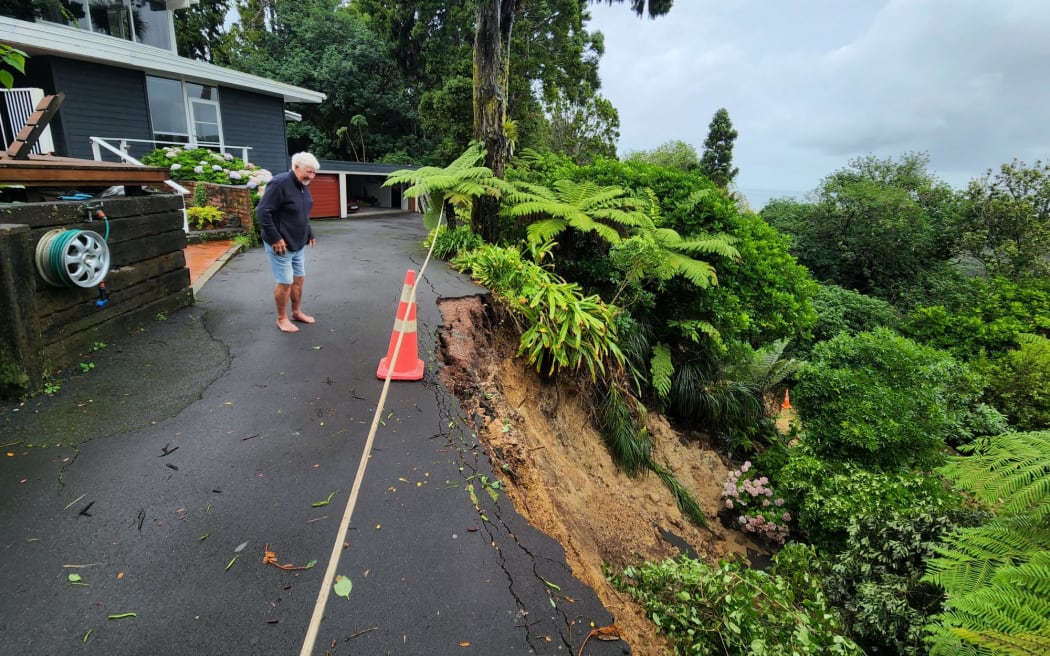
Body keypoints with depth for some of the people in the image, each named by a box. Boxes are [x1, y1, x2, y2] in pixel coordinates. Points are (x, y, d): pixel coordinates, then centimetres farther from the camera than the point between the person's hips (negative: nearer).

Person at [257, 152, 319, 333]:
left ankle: (297, 312, 31)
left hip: (298, 244, 8)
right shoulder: (279, 183, -21)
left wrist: (309, 233, 17)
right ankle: (282, 318, 15)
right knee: (285, 282, -1)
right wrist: (275, 238, -23)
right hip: (281, 245, -8)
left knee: (299, 279, 16)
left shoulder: (303, 185, 6)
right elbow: (262, 212, -23)